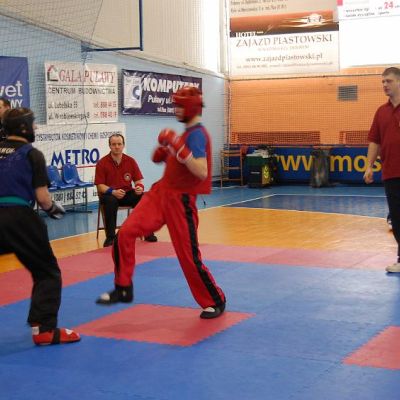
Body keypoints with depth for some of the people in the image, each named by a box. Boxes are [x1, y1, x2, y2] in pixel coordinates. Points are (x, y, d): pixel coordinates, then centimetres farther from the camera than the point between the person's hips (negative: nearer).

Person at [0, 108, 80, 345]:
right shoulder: (32, 154, -2)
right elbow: (42, 198, -5)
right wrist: (53, 208, 14)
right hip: (20, 218, -4)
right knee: (47, 272, 10)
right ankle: (44, 329, 4)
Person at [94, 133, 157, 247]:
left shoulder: (130, 161, 1)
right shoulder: (102, 163, -7)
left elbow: (138, 181, 2)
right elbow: (100, 186, -10)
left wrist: (140, 187, -23)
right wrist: (113, 192, -28)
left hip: (127, 193, 3)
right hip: (109, 194, -3)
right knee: (110, 201, -37)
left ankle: (148, 233, -12)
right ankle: (110, 237, -27)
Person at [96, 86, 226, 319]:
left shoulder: (197, 134, -16)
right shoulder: (188, 133, 12)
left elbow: (202, 172, -29)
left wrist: (178, 147, -30)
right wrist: (165, 151, 2)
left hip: (180, 200, -8)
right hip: (161, 192, 8)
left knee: (189, 257, 0)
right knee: (125, 233, -5)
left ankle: (216, 302, 20)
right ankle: (123, 289, 8)